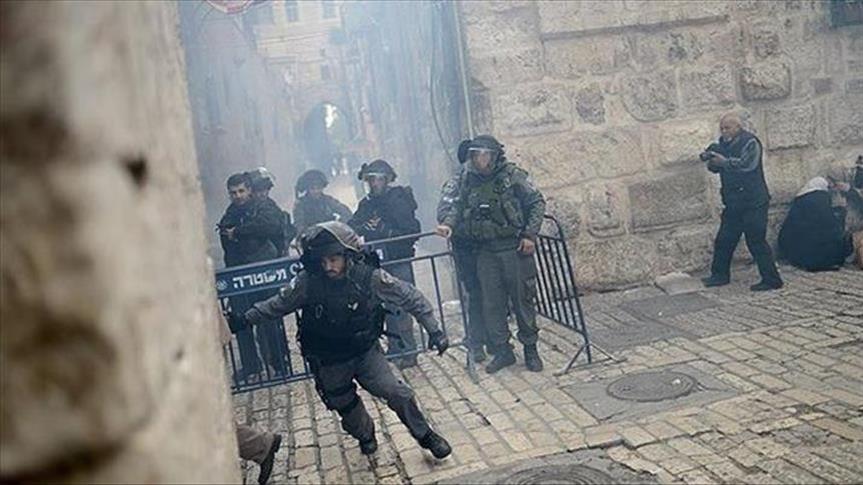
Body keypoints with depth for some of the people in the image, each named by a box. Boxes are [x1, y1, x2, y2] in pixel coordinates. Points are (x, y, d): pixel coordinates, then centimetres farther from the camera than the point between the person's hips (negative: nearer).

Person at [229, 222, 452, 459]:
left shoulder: (369, 276, -24)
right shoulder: (308, 281, -21)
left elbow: (410, 297, -15)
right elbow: (278, 304, -4)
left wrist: (434, 330, -17)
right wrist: (244, 319, -7)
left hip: (366, 351, -1)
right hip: (329, 361, 2)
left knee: (396, 393, -12)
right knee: (345, 405, 17)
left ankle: (425, 435, 14)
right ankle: (365, 435, 49)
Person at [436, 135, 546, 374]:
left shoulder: (512, 175, -6)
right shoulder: (468, 181, 4)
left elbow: (537, 202, -2)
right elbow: (459, 209, 14)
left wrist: (530, 234, -9)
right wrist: (448, 224, -6)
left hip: (515, 248, -3)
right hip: (485, 251, 4)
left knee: (522, 299, 5)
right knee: (492, 304, 6)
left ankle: (530, 349, 20)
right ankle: (502, 351, 19)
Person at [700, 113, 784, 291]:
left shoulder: (750, 142, -9)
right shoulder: (724, 143, 13)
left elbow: (747, 164, -24)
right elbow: (715, 168, 10)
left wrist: (724, 161, -26)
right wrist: (711, 158, -11)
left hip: (753, 203, -8)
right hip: (733, 203, 8)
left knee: (756, 242, -6)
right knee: (724, 240, 11)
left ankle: (771, 280, 2)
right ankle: (720, 275, 24)